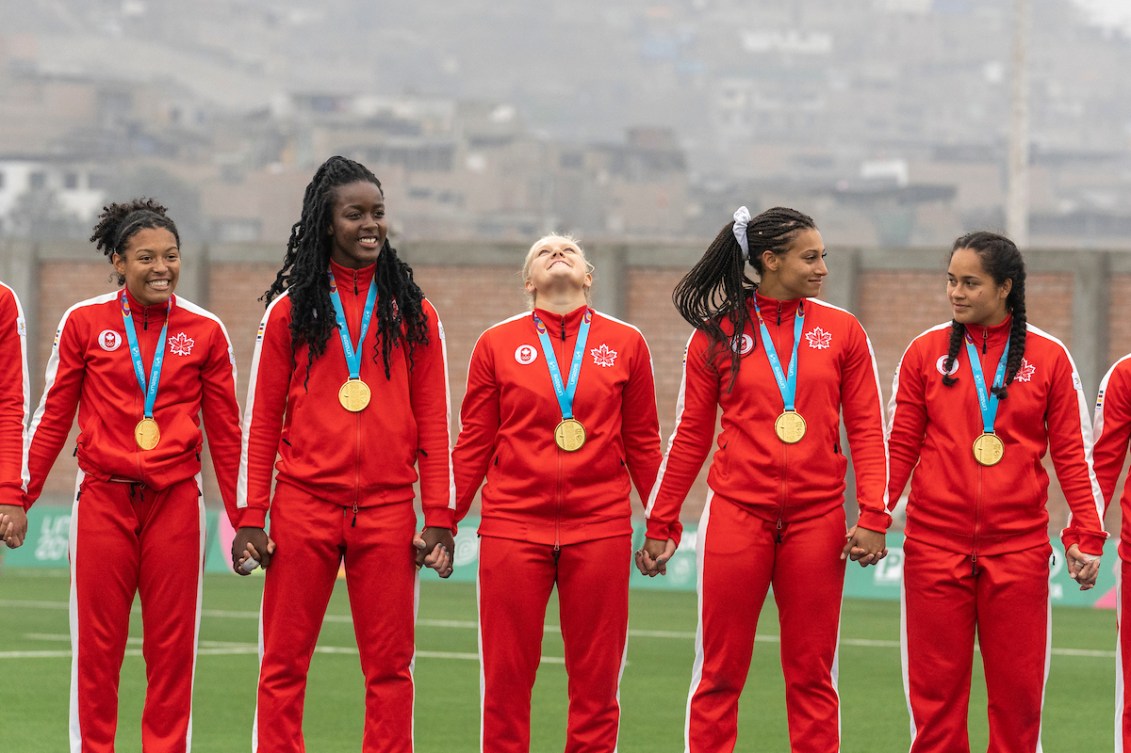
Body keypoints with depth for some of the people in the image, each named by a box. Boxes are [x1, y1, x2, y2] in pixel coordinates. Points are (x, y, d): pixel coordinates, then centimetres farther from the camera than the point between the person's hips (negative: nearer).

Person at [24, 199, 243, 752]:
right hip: (103, 499, -1)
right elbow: (52, 416, 7)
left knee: (172, 645, 2)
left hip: (176, 501, 1)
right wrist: (17, 497, 3)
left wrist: (244, 518, 10)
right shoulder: (84, 323, 2)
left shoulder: (204, 332, 5)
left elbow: (225, 431, 10)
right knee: (96, 645, 1)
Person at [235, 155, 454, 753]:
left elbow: (434, 424, 8)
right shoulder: (290, 310, 6)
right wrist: (250, 518, 0)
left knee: (389, 667, 2)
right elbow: (261, 420, 5)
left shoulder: (413, 315, 9)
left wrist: (439, 518, 1)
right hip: (304, 506, -1)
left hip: (388, 510, 1)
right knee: (284, 665, 0)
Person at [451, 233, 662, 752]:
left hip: (599, 529, 1)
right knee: (506, 677, 0)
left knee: (595, 680, 3)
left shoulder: (626, 344, 8)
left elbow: (642, 443, 11)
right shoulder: (497, 344, 7)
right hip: (513, 528, 0)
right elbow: (474, 442, 8)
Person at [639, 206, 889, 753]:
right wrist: (660, 524, 7)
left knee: (812, 675, 4)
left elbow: (867, 429, 5)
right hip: (736, 516, -1)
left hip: (817, 518, 1)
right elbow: (690, 436, 8)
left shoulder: (842, 331, 6)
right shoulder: (716, 335, 3)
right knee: (720, 672, 1)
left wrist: (873, 516, -4)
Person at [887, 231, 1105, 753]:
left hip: (1018, 548, 0)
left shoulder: (1049, 357, 3)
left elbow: (1074, 454, 5)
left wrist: (1087, 536, -2)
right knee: (935, 689, 2)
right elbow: (901, 448, 6)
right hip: (935, 546, 1)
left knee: (1017, 690, 2)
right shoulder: (926, 352, 5)